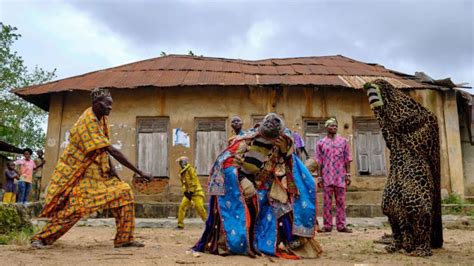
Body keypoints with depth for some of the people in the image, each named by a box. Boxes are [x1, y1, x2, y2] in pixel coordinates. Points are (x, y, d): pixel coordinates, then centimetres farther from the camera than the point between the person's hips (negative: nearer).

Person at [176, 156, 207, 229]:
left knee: (200, 208, -12)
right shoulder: (182, 172, 13)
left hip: (196, 192, -8)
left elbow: (195, 182, -17)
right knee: (182, 207, -3)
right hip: (188, 193, 8)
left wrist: (191, 192, -17)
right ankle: (180, 225, 5)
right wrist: (185, 192, 0)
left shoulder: (190, 169, -13)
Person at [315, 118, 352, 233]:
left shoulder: (343, 141, 9)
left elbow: (347, 159, 8)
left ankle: (341, 226, 9)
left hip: (340, 177, 1)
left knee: (341, 202, 4)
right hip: (327, 177, -1)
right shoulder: (321, 143, 7)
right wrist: (319, 177, 0)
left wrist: (348, 174, 1)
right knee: (327, 202, 2)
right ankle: (327, 225, 9)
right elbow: (319, 162, 5)